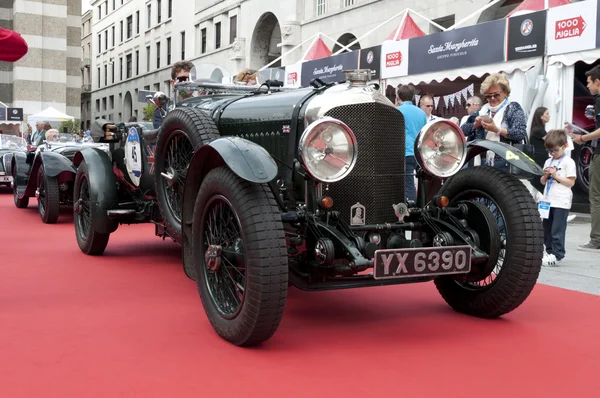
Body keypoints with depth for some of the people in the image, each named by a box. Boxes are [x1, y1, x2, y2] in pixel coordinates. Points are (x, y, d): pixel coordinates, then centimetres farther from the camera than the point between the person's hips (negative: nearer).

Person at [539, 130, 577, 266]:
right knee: (547, 229, 12)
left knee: (557, 230, -5)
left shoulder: (568, 162, -5)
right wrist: (545, 175, -3)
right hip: (548, 200, 7)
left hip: (561, 202, -7)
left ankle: (557, 255, 0)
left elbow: (571, 182, -9)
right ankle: (549, 251, 23)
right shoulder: (548, 162, 14)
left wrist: (556, 175, -16)